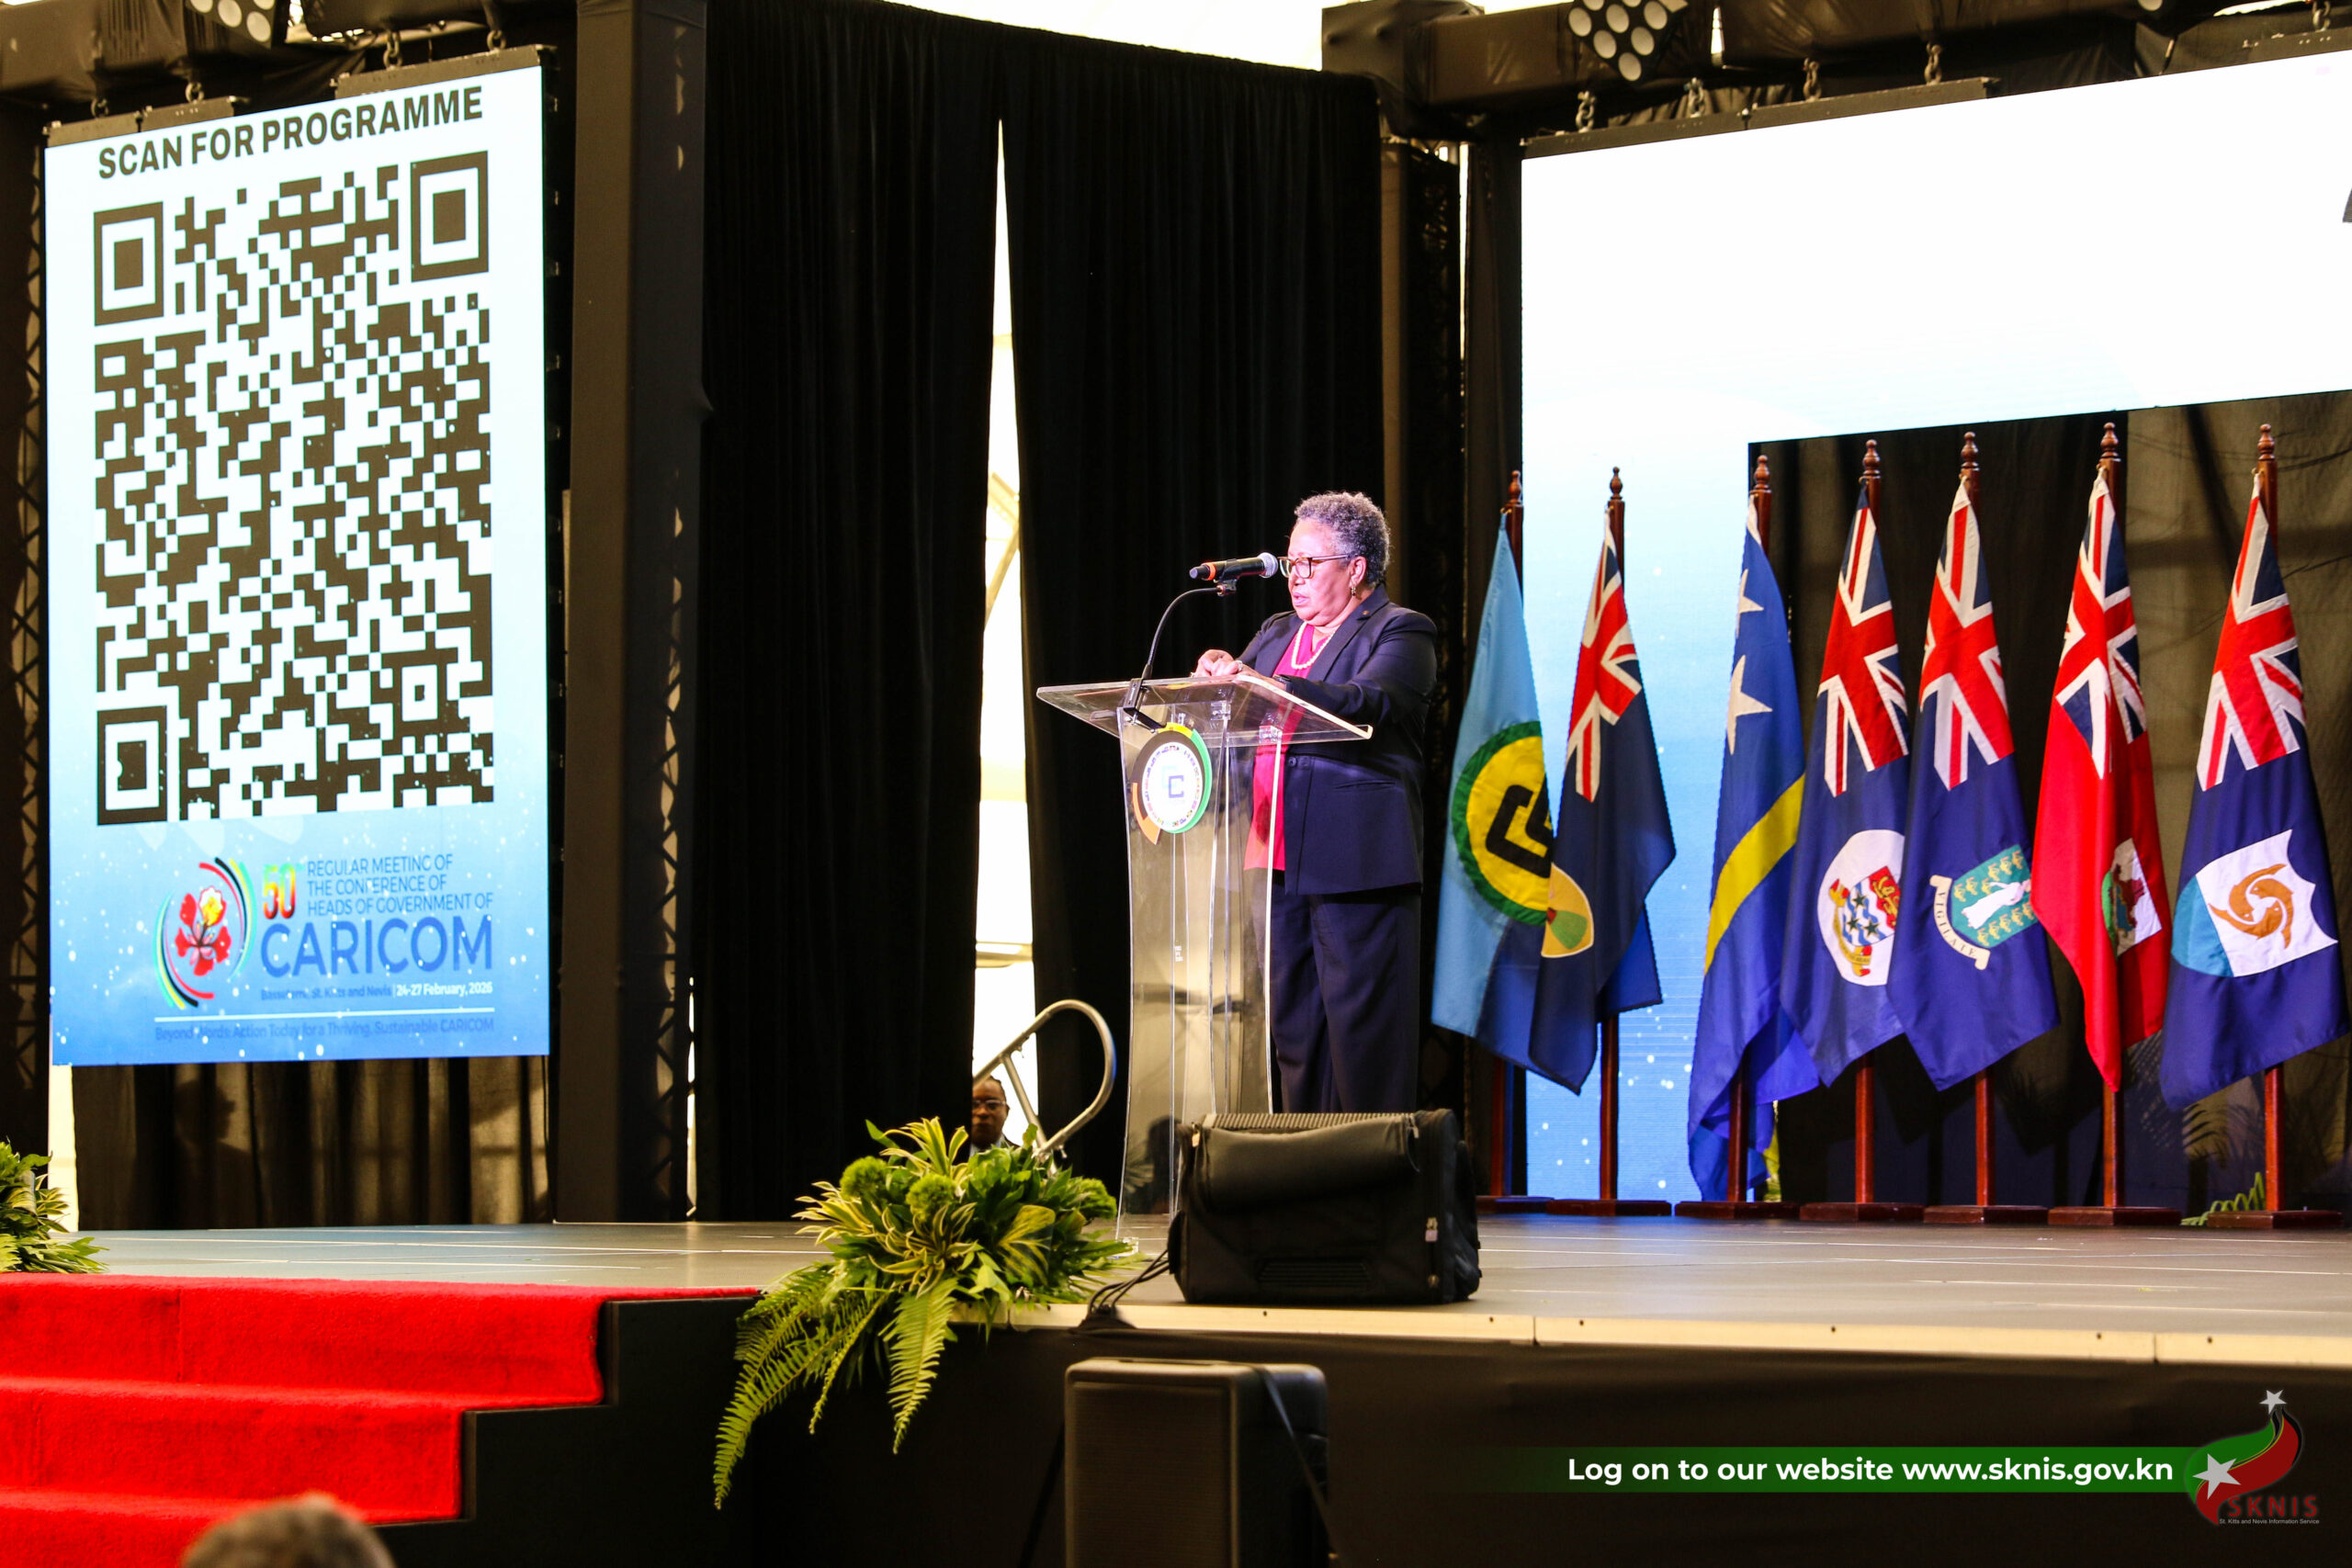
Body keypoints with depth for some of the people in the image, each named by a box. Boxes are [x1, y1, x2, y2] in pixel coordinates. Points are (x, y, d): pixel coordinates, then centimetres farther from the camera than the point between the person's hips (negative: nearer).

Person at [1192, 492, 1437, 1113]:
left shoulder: (1400, 632, -1)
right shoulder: (1277, 634, 22)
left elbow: (1364, 704, -20)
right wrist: (1217, 672, -10)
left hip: (1356, 866, -7)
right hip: (1277, 863, 7)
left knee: (1360, 1030, -7)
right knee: (1291, 1026, 8)